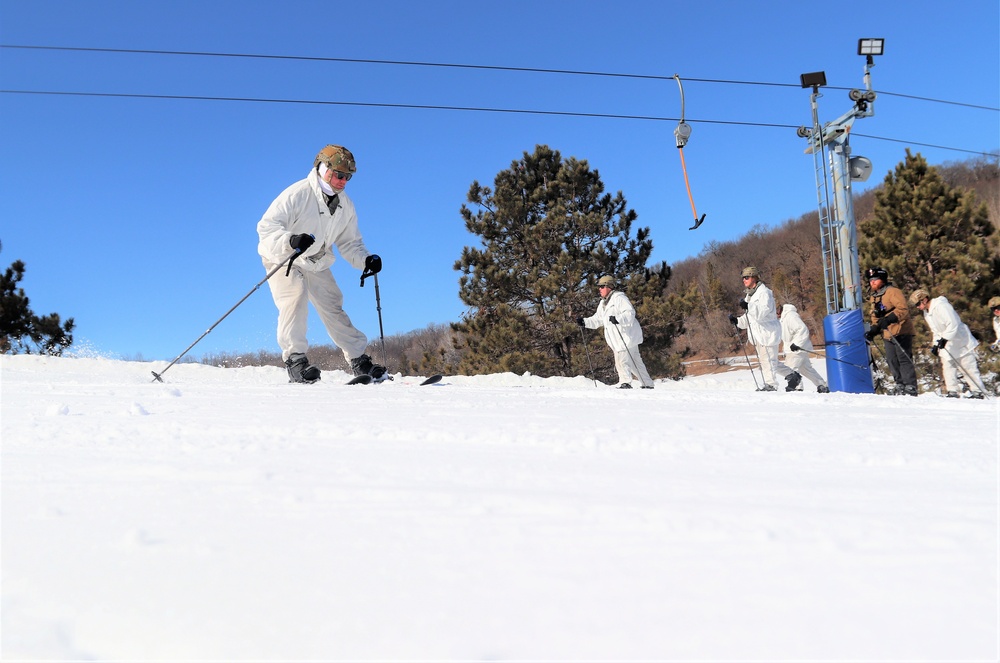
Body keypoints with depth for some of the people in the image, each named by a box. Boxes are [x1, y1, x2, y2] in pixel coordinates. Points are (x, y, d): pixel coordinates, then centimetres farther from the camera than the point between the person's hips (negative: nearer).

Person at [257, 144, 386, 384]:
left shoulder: (346, 205, -2)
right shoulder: (298, 194, -24)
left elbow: (349, 242, 7)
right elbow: (266, 226, -29)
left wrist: (365, 260, -13)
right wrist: (290, 240, -49)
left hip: (316, 264, 6)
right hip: (282, 259, -6)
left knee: (333, 307, 2)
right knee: (295, 298, -29)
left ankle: (359, 361, 8)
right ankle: (295, 359, -27)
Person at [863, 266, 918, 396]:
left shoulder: (892, 292, -8)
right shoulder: (874, 297, 19)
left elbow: (903, 309, -21)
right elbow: (876, 318, 25)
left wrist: (889, 319, -33)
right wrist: (873, 330, 8)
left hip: (901, 332, -8)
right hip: (887, 335, 8)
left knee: (904, 360, -10)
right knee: (892, 362, 7)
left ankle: (911, 389, -9)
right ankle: (900, 387, 14)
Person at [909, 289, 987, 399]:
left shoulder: (941, 306, -23)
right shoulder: (926, 313, 7)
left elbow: (953, 324, -29)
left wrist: (944, 339, -34)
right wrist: (935, 344, 8)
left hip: (960, 341, -8)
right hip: (946, 345, 8)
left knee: (969, 368, -1)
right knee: (947, 367, -2)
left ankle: (979, 391, 6)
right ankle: (953, 392, -1)